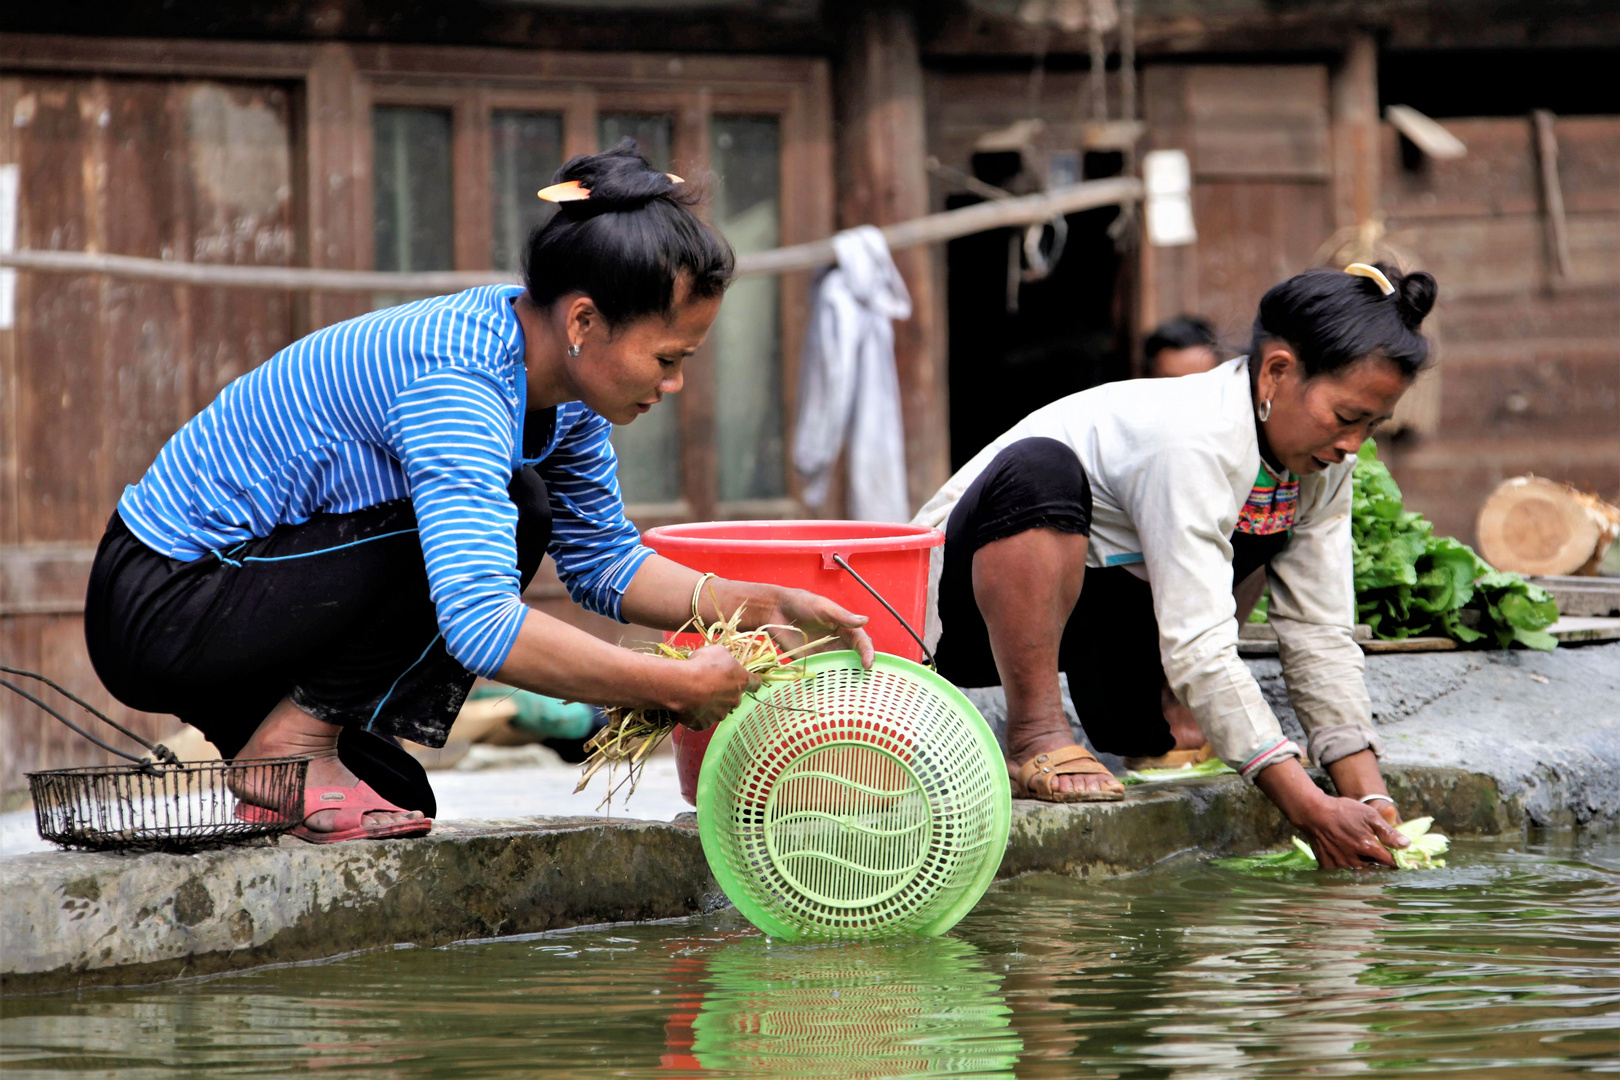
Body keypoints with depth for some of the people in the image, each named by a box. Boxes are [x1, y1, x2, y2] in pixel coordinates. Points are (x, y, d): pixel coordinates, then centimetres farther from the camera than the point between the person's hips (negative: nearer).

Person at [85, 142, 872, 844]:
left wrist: (757, 607, -4)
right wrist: (680, 688, -35)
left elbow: (603, 560, 11)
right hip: (157, 607, -9)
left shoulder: (559, 381, -1)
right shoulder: (456, 382, -29)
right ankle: (294, 742, -15)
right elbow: (482, 625, -39)